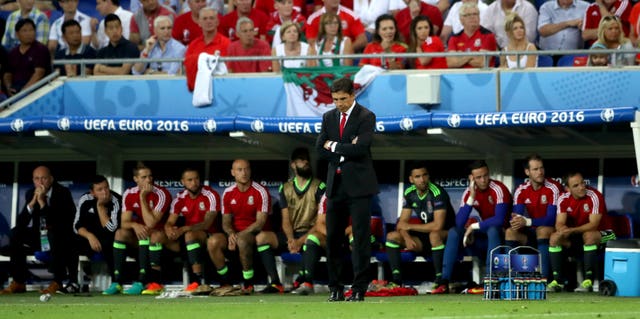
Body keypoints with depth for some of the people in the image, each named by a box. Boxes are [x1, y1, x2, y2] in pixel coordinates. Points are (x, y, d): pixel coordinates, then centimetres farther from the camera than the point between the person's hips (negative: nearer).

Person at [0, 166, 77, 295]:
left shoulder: (63, 192, -10)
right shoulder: (30, 194, 4)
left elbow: (59, 221, -23)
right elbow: (20, 223, -5)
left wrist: (42, 202, -27)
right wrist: (32, 203, -18)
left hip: (61, 237, -5)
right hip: (39, 236, 5)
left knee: (54, 233, -38)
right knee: (16, 233, -17)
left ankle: (57, 282, -30)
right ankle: (18, 282, -16)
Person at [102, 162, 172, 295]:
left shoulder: (161, 194, -19)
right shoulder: (129, 194, -4)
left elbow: (151, 224, -26)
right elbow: (124, 223, -7)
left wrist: (143, 198, -27)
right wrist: (134, 225, -30)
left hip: (160, 235, -5)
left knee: (150, 235, -36)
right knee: (120, 233, -20)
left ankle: (142, 282, -38)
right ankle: (117, 283, -25)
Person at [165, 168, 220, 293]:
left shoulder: (210, 195, -11)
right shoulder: (180, 199, 3)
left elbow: (207, 224, -19)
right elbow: (169, 222, 1)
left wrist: (183, 229, -31)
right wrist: (169, 229, -26)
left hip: (209, 235, -4)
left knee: (190, 235, -37)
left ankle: (198, 281, -39)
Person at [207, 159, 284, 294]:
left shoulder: (260, 192, -8)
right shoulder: (228, 193, 7)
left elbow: (261, 222, -14)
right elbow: (226, 222, 9)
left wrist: (239, 235, -21)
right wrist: (231, 233, -15)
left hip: (257, 235, -5)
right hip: (236, 234, 5)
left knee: (242, 240, -38)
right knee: (213, 242, -22)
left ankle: (248, 284, -33)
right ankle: (225, 282, -13)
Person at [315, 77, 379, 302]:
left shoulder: (366, 117, -5)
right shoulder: (329, 117, 12)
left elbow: (360, 148, -17)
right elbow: (320, 148, 3)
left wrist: (334, 146, -7)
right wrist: (346, 151, -9)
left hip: (359, 185, -5)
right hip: (336, 185, 5)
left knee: (361, 237, -5)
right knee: (333, 238, 5)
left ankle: (359, 289, -3)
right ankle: (335, 288, 12)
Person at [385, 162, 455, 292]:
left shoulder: (437, 193, -21)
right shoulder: (409, 193, 1)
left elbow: (438, 225, -30)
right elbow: (402, 222, 2)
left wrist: (410, 227, -18)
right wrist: (407, 237, -21)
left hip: (446, 235, -7)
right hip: (425, 238, 7)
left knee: (434, 234, -40)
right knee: (392, 236, -7)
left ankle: (441, 281, -33)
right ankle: (396, 280, -14)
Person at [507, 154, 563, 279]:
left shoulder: (553, 188, -16)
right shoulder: (521, 190, -1)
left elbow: (552, 219, -23)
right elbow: (517, 215, -6)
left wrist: (527, 221, -35)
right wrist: (516, 221, -33)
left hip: (551, 232, -4)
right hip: (530, 232, 4)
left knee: (543, 230, -35)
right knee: (510, 232, -19)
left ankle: (544, 277, -39)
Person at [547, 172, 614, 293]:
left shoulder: (594, 196, -20)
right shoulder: (563, 199, -5)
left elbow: (594, 224, -26)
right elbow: (559, 224, -8)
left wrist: (572, 230, -38)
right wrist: (562, 229, -34)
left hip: (600, 234, -5)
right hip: (576, 237, 5)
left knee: (589, 235, -37)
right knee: (555, 237, -17)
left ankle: (588, 281, -35)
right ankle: (558, 281, -16)